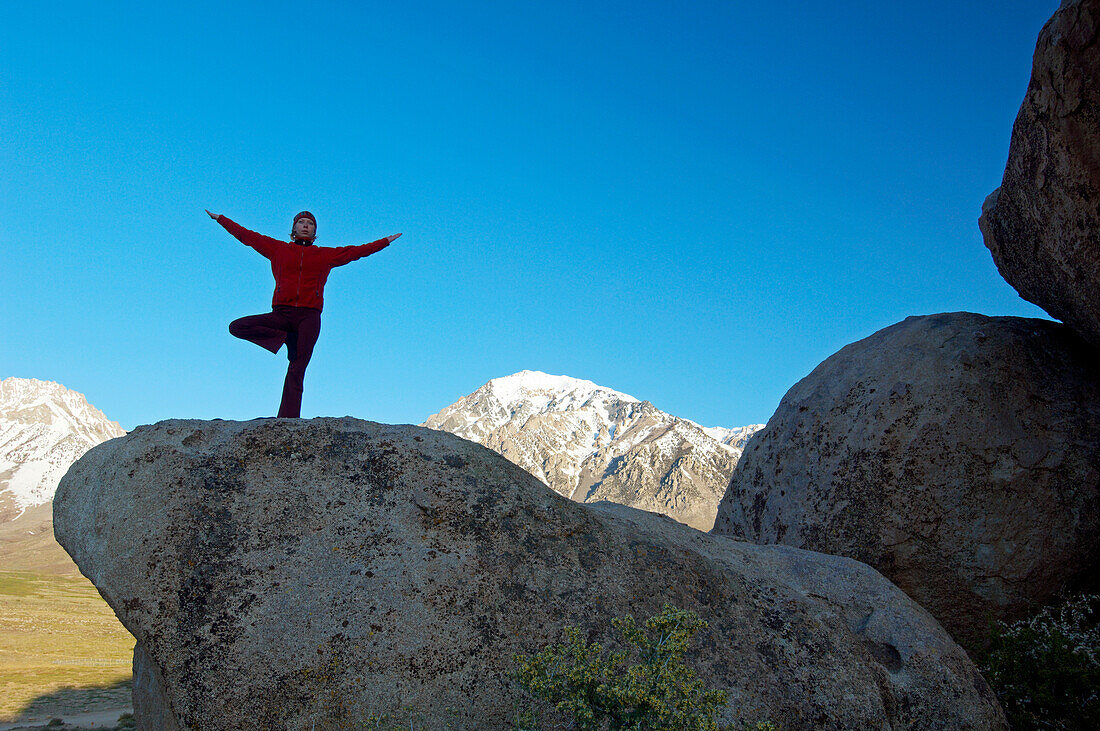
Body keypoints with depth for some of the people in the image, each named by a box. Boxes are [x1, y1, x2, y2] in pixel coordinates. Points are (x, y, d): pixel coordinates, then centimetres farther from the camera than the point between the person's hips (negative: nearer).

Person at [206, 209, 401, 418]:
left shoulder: (326, 255, 17)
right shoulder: (278, 249, 17)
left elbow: (357, 251, 22)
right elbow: (247, 236, 22)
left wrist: (386, 241, 25)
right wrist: (220, 219, 23)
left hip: (309, 316, -2)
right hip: (281, 313, 2)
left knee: (296, 372, -10)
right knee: (236, 327, -17)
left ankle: (288, 421, -15)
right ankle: (288, 338, -8)